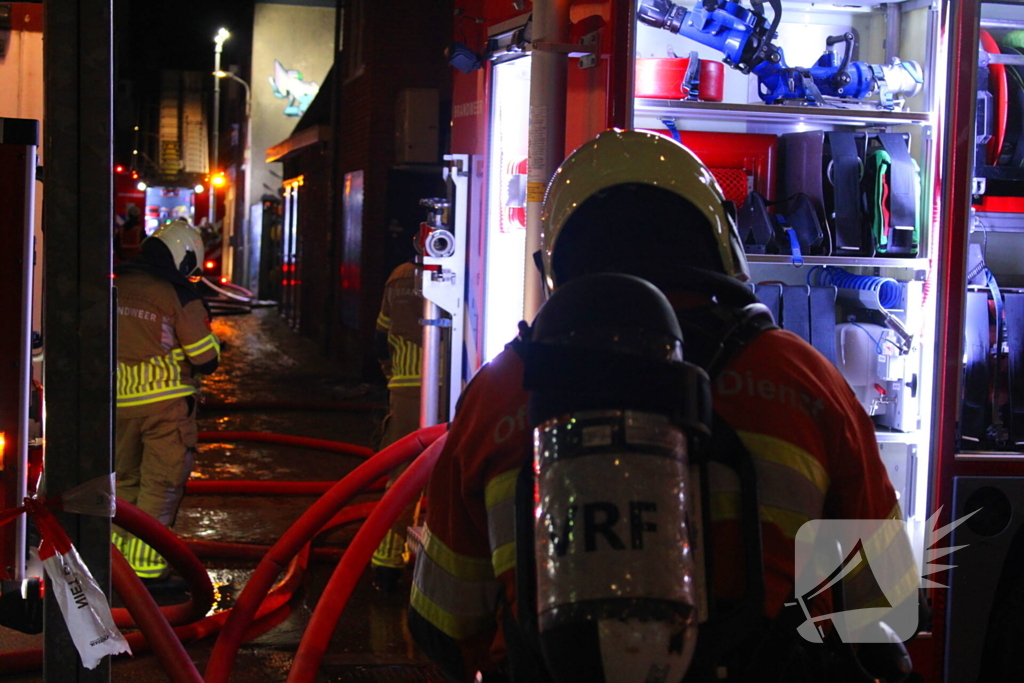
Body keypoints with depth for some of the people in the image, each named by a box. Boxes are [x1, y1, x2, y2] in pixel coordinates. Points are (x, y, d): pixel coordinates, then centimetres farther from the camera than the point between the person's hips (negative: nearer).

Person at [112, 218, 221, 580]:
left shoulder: (114, 287, 4)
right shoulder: (181, 295, -11)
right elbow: (207, 359, -9)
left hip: (119, 401, 5)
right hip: (165, 402, -5)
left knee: (123, 479, 18)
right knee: (161, 483, 2)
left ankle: (115, 552, 24)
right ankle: (145, 564, 1)